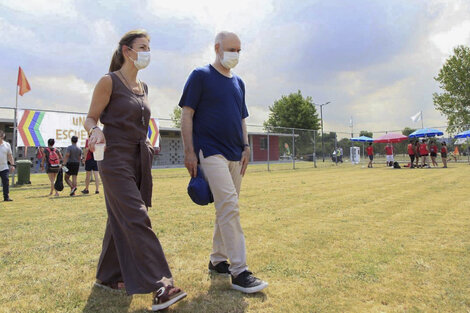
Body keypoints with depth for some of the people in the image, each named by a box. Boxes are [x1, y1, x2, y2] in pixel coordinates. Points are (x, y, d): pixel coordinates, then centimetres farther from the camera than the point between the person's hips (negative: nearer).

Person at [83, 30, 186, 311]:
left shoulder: (143, 87, 16)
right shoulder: (109, 82, -4)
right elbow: (91, 118, -5)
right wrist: (96, 131, -25)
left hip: (140, 161, 8)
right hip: (116, 161, -7)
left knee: (121, 221, 13)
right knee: (137, 220, -14)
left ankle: (108, 276, 27)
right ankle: (159, 287, -14)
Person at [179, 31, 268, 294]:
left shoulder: (238, 83, 19)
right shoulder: (201, 76, 0)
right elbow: (187, 115, -4)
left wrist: (246, 147, 10)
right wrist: (189, 151, -12)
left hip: (235, 154, 7)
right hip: (211, 151, -7)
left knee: (227, 208, 11)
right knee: (229, 205, -17)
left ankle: (218, 260, 25)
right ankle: (240, 272, -12)